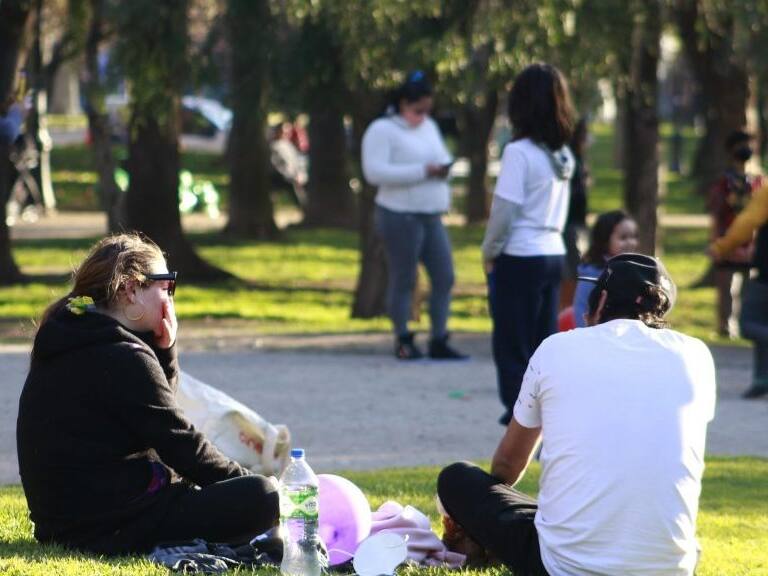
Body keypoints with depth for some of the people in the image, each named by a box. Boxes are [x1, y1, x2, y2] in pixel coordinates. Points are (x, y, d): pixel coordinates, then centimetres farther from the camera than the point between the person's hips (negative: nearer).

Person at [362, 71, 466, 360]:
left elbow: (443, 157, 26)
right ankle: (403, 341, 10)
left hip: (431, 216, 7)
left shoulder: (429, 127, 17)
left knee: (444, 277, 2)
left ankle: (439, 341, 7)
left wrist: (443, 168, -1)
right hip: (400, 215, -7)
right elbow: (374, 171, -19)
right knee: (403, 280, 0)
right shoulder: (382, 130, -8)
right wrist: (423, 171, -20)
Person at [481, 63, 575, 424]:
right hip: (554, 255, 7)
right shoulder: (563, 155, 8)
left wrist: (489, 253, -2)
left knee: (512, 347, 1)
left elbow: (504, 211, -14)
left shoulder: (519, 152, -14)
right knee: (543, 345, 11)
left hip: (519, 258, -7)